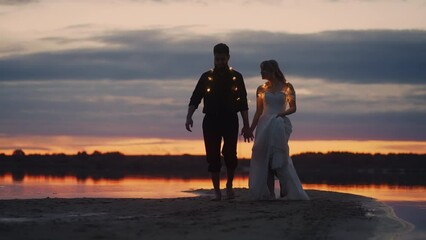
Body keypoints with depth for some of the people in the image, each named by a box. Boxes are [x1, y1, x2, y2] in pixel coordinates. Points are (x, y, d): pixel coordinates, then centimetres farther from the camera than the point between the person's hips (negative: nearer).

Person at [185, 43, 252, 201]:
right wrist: (189, 117, -14)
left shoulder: (236, 77, 8)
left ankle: (229, 185, 11)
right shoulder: (206, 77, 9)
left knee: (230, 154, -13)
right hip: (211, 121, 1)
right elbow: (195, 99, 2)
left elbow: (243, 103, 8)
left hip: (230, 121, -1)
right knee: (213, 157, -2)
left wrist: (246, 125, 1)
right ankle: (217, 191, 5)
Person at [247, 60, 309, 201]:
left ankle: (293, 194, -3)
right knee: (263, 160, -1)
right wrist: (251, 129, 8)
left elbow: (293, 108, 2)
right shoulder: (261, 89, 10)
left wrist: (283, 113, -17)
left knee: (280, 160, -9)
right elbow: (258, 112, 13)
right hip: (264, 127, 3)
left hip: (279, 126, -3)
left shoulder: (287, 87, 2)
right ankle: (267, 195, 5)